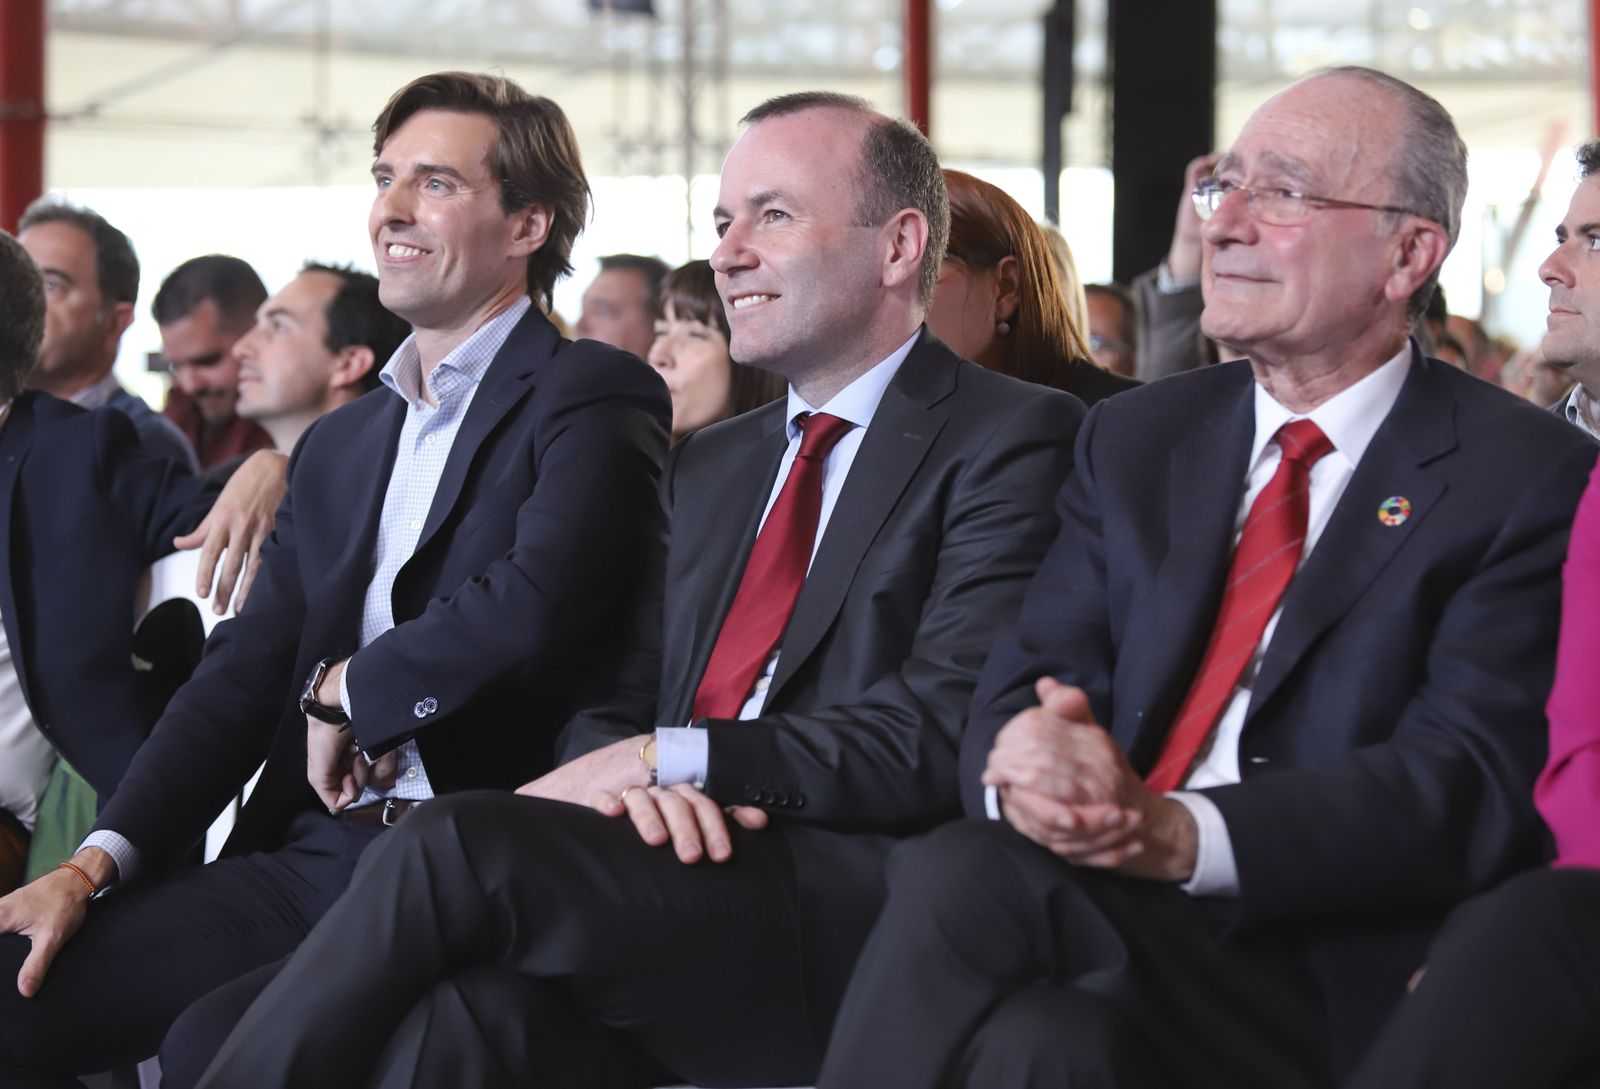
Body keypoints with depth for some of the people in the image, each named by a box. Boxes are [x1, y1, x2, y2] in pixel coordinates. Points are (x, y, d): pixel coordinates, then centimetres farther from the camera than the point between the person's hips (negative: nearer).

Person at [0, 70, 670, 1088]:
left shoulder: (592, 398, -2)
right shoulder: (338, 445, 24)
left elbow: (542, 610, -21)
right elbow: (245, 673, 16)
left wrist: (343, 688, -5)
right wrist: (95, 864, 1)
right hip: (310, 853, 7)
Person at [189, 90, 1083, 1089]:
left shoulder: (1016, 438, 2)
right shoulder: (708, 465, 26)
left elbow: (943, 737, -10)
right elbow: (611, 706, 18)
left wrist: (662, 760, -11)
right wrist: (626, 773, -7)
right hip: (689, 868, 5)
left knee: (458, 849, -25)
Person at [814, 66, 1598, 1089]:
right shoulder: (1135, 439, 18)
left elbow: (1471, 784, -11)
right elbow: (1023, 686, 9)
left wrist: (1181, 833, -25)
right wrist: (1025, 762, -18)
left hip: (1331, 994, -4)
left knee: (957, 881, -30)